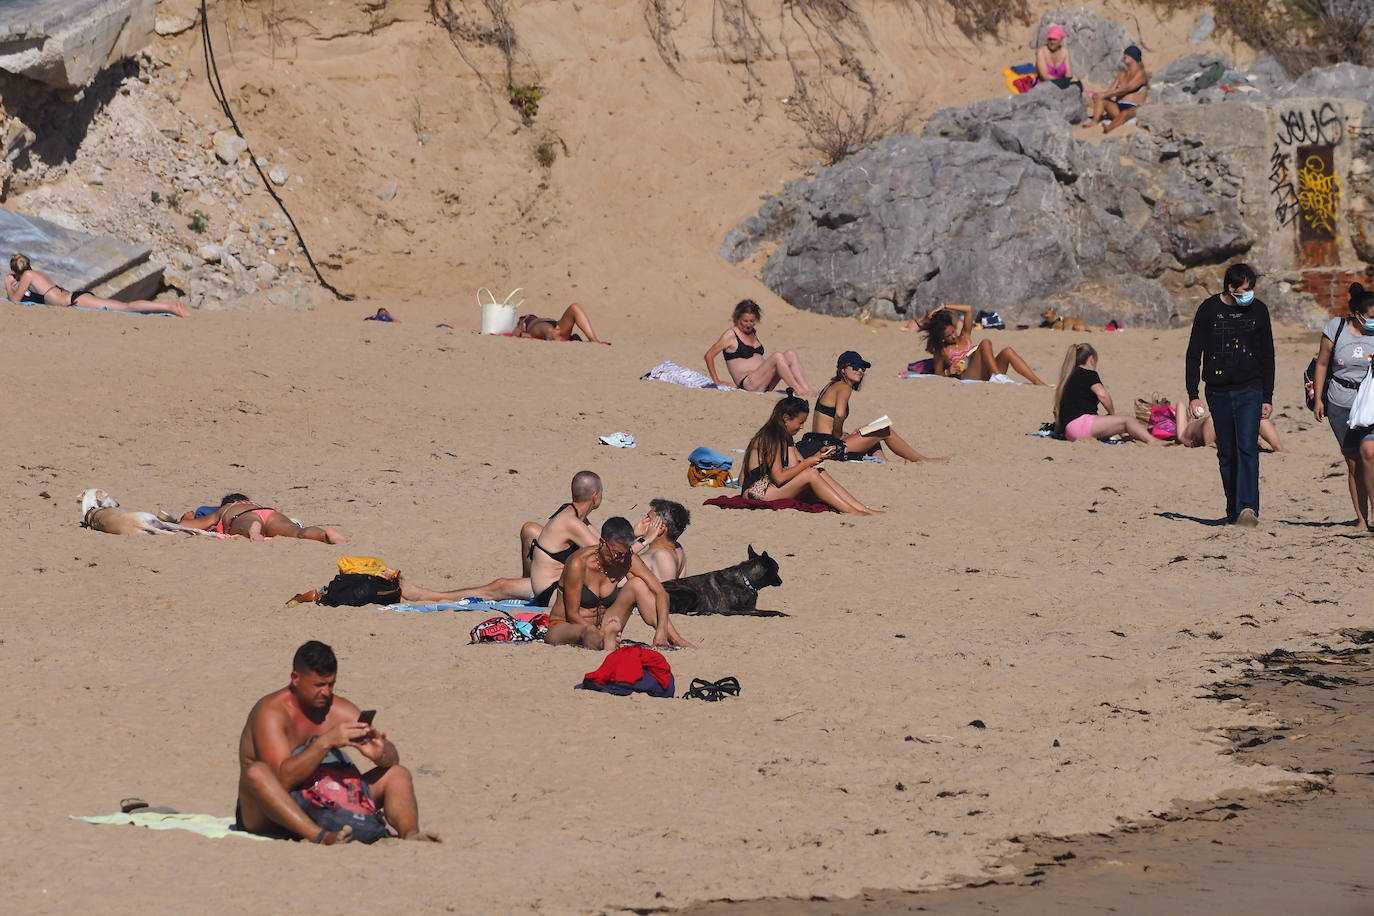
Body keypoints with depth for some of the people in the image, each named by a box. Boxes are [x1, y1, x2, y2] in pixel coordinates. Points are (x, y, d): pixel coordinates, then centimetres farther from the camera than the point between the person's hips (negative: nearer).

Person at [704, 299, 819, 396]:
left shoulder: (752, 333, 22)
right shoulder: (731, 335, -2)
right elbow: (709, 356, -2)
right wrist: (717, 382, -2)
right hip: (748, 385, -8)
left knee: (790, 354, -10)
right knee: (777, 357, -28)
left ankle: (807, 388, -25)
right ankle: (800, 391, -33)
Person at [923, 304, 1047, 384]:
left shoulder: (965, 337, 25)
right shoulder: (942, 351, 15)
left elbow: (969, 310, 20)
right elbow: (937, 374, 14)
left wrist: (945, 307, 20)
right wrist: (948, 372, -7)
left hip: (986, 375, 6)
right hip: (968, 376, -5)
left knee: (1007, 352, -24)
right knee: (985, 343, -26)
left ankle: (1038, 383, -39)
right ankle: (997, 375, -48)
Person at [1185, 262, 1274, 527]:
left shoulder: (1258, 310, 3)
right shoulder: (1209, 309, -1)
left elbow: (1267, 356, 11)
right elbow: (1193, 355, 3)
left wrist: (1267, 398, 9)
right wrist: (1193, 395, -3)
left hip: (1250, 390, -1)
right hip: (1218, 392, 1)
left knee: (1247, 447, -16)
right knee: (1226, 453, 5)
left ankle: (1248, 508, -24)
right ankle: (1233, 511, 13)